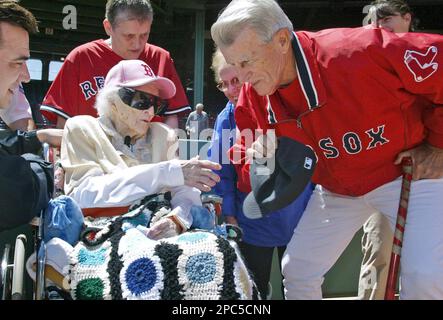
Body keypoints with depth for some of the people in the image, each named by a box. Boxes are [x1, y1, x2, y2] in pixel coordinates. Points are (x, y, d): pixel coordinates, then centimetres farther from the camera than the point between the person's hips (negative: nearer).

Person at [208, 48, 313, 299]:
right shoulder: (226, 119, -2)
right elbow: (222, 172, 2)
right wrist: (229, 214, -4)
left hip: (297, 217, -1)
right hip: (252, 224, 1)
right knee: (254, 291, 12)